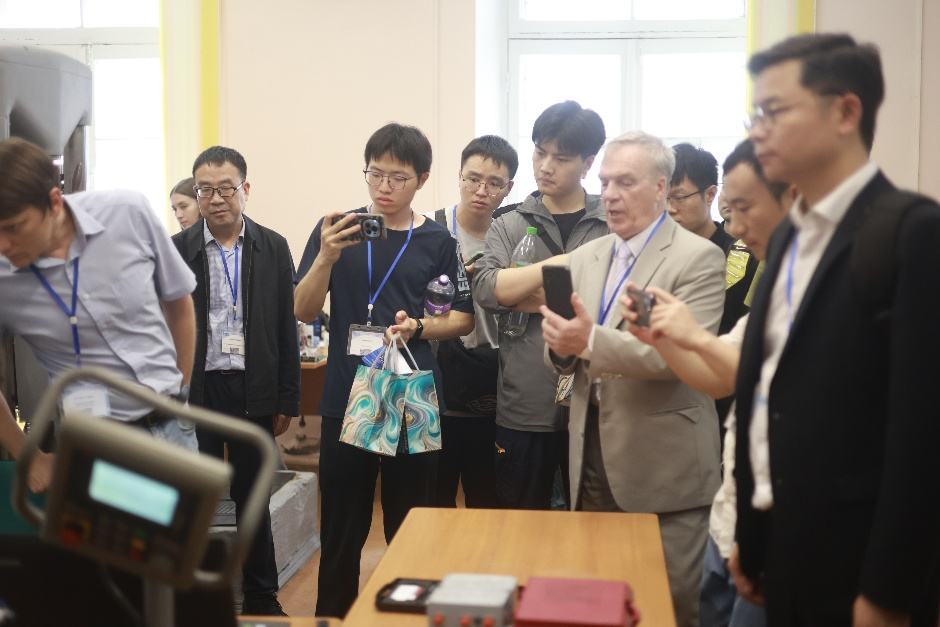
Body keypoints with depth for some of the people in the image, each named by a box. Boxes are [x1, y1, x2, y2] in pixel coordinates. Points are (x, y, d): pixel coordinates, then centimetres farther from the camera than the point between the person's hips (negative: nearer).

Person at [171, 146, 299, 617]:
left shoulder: (272, 248, 3)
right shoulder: (176, 250, 0)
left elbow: (286, 328, 3)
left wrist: (287, 400, 2)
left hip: (253, 390, 1)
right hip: (194, 390, 0)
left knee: (252, 497, 10)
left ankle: (261, 596, 25)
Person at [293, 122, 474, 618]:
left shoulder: (437, 242, 3)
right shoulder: (337, 230, 2)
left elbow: (463, 319, 7)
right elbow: (304, 311, -2)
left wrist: (419, 326, -13)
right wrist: (327, 256, -19)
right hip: (346, 399, 0)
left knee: (409, 528, 9)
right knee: (341, 528, 6)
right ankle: (333, 615, 21)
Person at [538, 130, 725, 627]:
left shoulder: (698, 258, -7)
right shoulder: (585, 257, 12)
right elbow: (565, 358, 11)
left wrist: (591, 341, -31)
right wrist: (561, 346, -14)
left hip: (662, 466, -5)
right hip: (593, 456, 6)